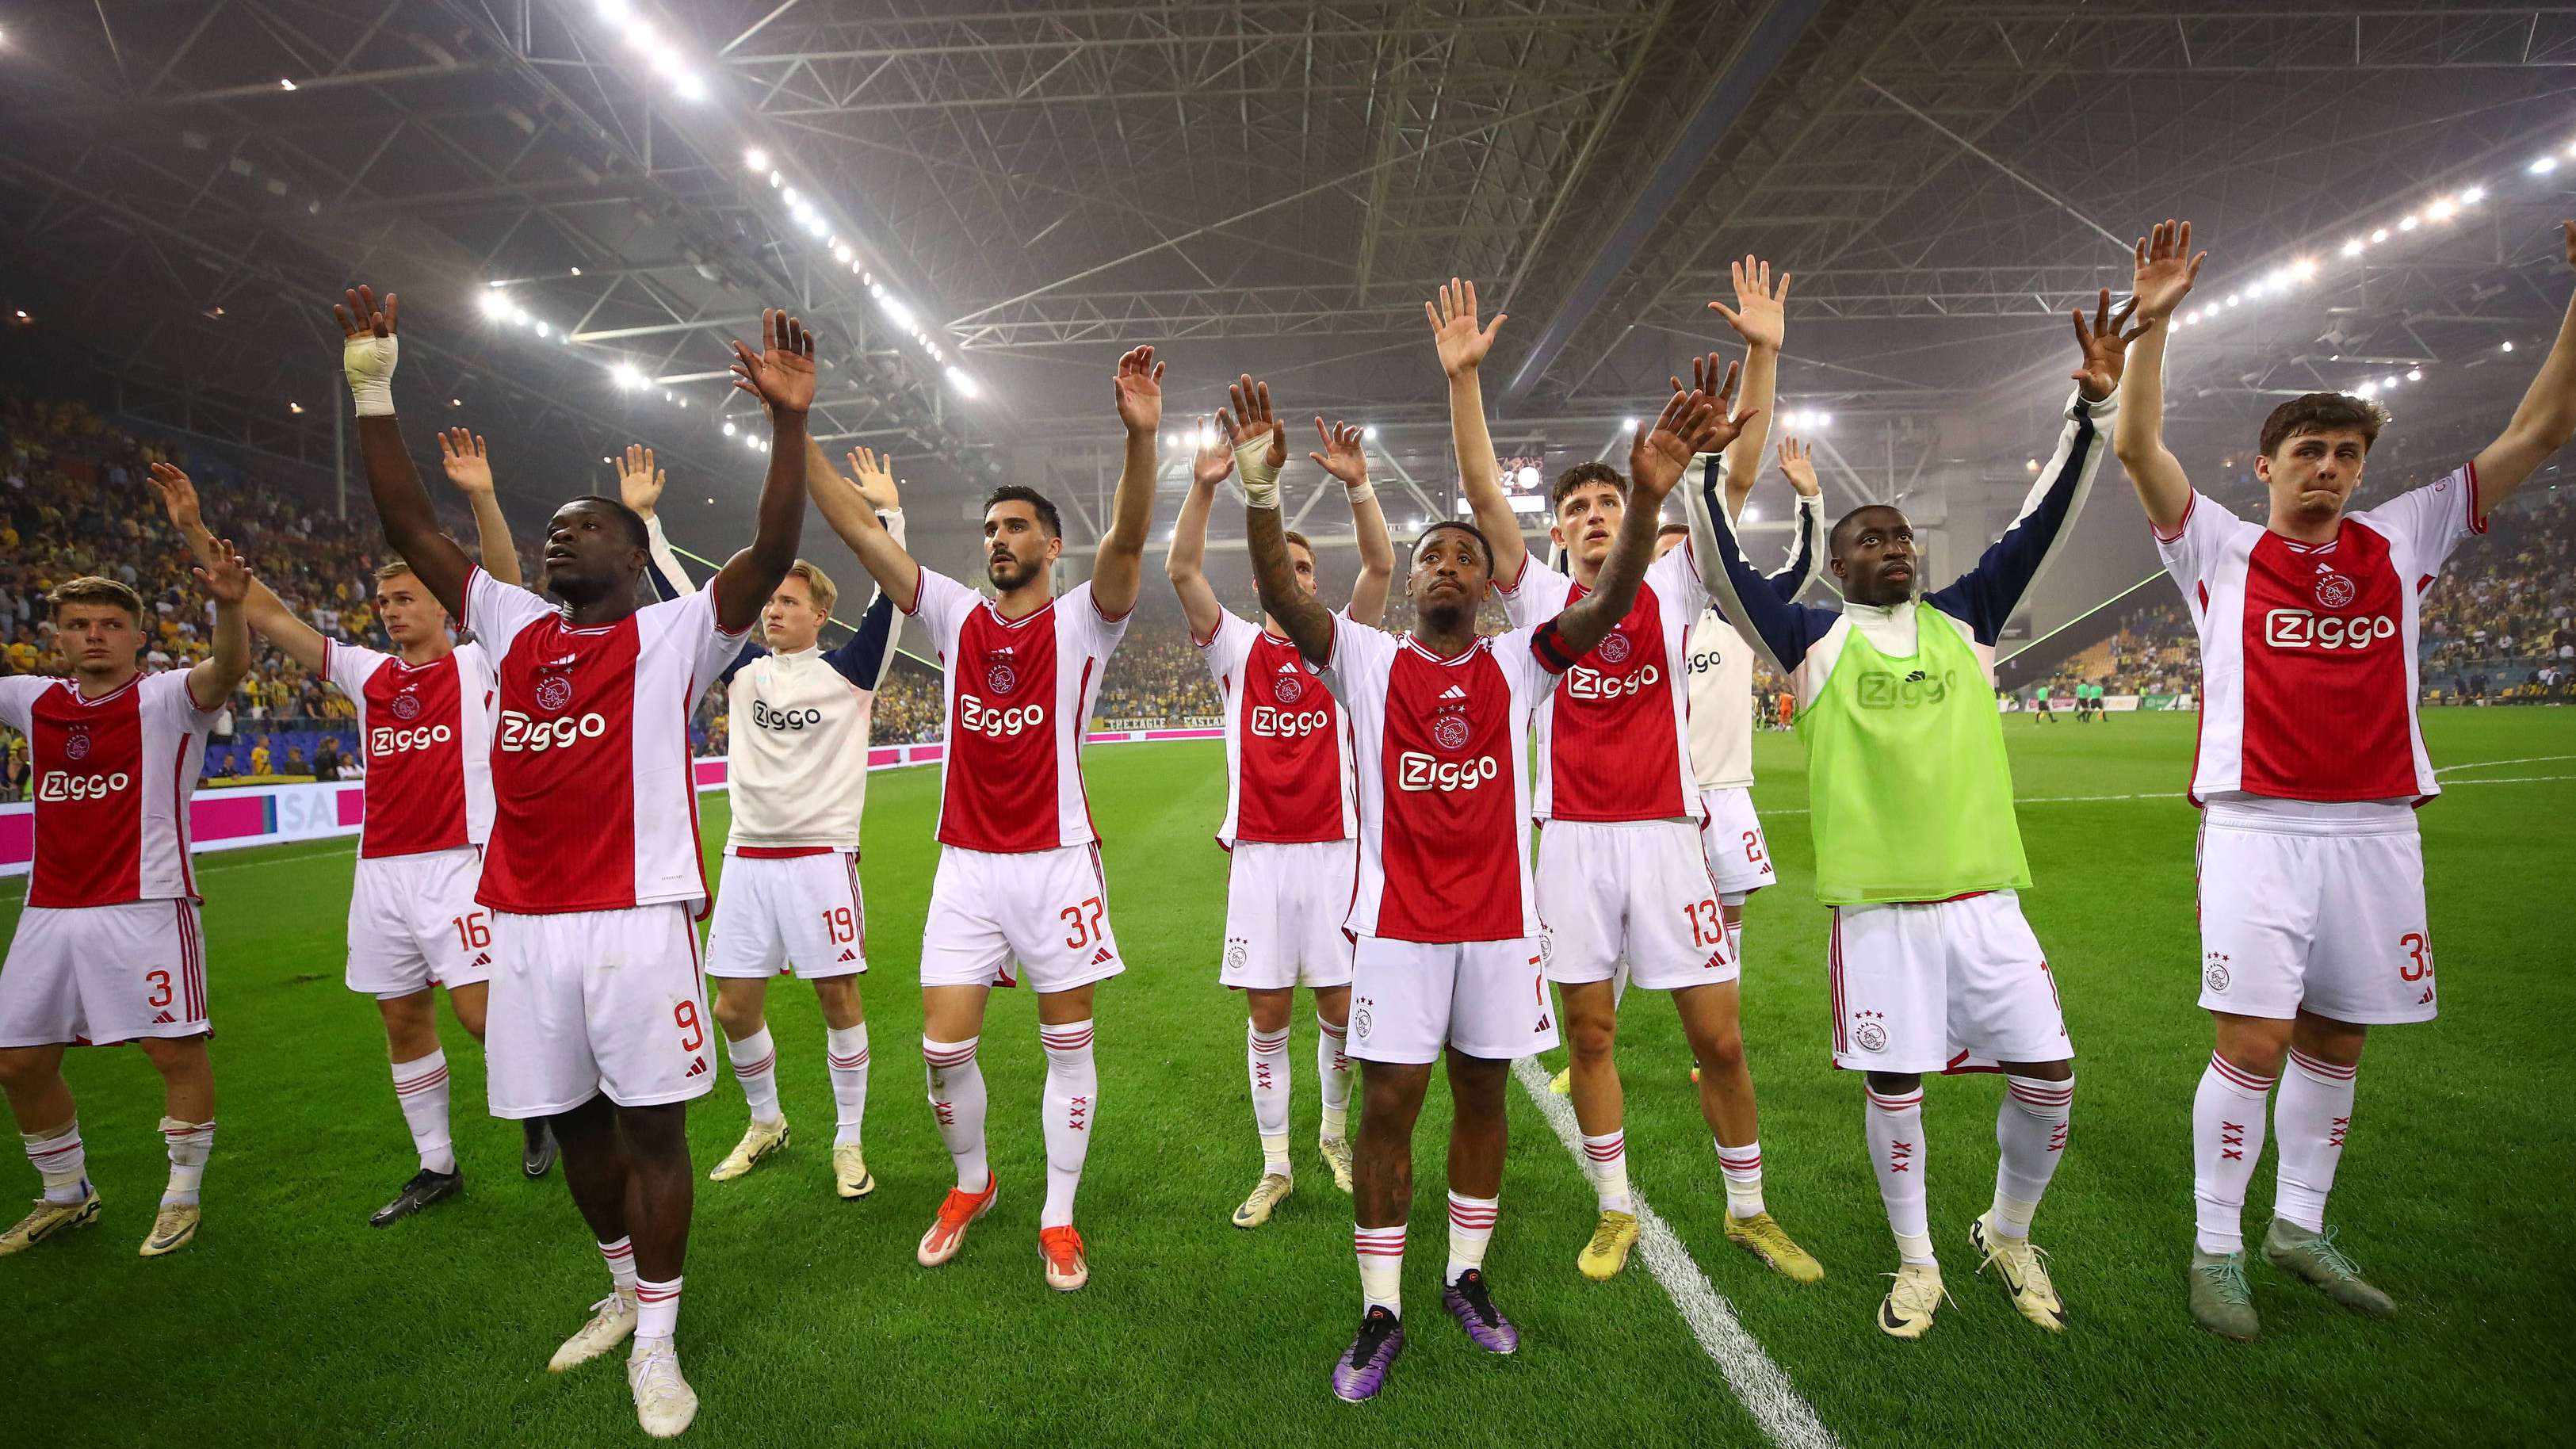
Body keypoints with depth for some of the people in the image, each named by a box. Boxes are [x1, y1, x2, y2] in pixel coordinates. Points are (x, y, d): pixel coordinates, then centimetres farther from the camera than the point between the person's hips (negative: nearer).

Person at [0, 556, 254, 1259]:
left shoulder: (167, 698, -5)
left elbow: (228, 668, -25)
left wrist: (228, 607, -45)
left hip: (144, 908, -6)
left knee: (175, 1051, -3)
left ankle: (183, 1195, 14)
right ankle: (65, 1194, 31)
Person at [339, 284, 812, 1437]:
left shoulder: (675, 635, -1)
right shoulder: (513, 628, 14)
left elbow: (771, 555, -15)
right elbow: (409, 527, 16)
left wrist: (789, 423, -25)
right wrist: (373, 390, 11)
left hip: (638, 920, -5)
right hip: (524, 928, 6)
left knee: (651, 1126, 2)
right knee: (573, 1125, 16)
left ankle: (657, 1343, 17)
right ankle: (624, 1292, 37)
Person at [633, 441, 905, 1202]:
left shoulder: (847, 670, -2)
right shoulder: (745, 667, 9)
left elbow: (891, 598, -12)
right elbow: (681, 598, 11)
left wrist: (889, 513, -16)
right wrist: (644, 518, 9)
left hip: (821, 856, -4)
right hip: (747, 858, 4)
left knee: (838, 999, 1)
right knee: (734, 1007, 8)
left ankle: (849, 1141, 17)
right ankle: (765, 1122, 32)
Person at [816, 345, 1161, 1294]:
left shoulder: (1081, 623, -4)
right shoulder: (955, 617, 5)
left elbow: (1128, 540, -23)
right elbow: (859, 529, 1)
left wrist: (1143, 438, -39)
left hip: (1057, 860, -2)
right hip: (966, 863, 3)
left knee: (1068, 1042, 7)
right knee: (945, 1047, 4)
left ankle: (1058, 1216, 25)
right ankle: (971, 1184, 32)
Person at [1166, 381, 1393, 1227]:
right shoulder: (1236, 646, 7)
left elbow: (1381, 567, -8)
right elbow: (1181, 571, -7)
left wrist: (1357, 487, -22)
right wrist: (1205, 486, -21)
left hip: (1334, 848, 0)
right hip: (1258, 852, 0)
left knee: (1339, 1008, 4)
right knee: (1267, 1014, 5)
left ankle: (1335, 1133, 30)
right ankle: (1275, 1167, 19)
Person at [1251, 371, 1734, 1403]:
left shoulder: (1517, 665, 2)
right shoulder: (1368, 661, 0)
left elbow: (1608, 603, -13)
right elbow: (1280, 594, -15)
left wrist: (1646, 497, -30)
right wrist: (1261, 489, -31)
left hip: (1498, 920, 2)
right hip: (1398, 922, -2)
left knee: (1483, 1094, 13)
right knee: (1387, 1108, 2)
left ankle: (1467, 1278, 33)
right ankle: (1380, 1315, 18)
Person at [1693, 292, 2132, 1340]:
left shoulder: (1963, 622, 11)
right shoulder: (1815, 641, 2)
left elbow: (2042, 526, 7)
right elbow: (1723, 572, -7)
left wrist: (2093, 408, 0)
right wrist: (1709, 467, -17)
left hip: (1983, 893, 3)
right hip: (1878, 900, -3)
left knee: (2047, 1075, 5)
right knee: (1895, 1088, 5)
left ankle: (2008, 1236, 32)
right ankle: (1917, 1263, 27)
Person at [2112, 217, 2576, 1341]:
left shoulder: (2401, 542, 12)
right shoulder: (2222, 551, 3)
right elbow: (2139, 448, -8)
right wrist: (2153, 322, -15)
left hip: (2377, 828, 4)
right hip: (2259, 827, -4)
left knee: (2336, 1045, 12)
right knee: (2253, 1045, -7)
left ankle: (2299, 1227, 28)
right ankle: (2215, 1249, 7)